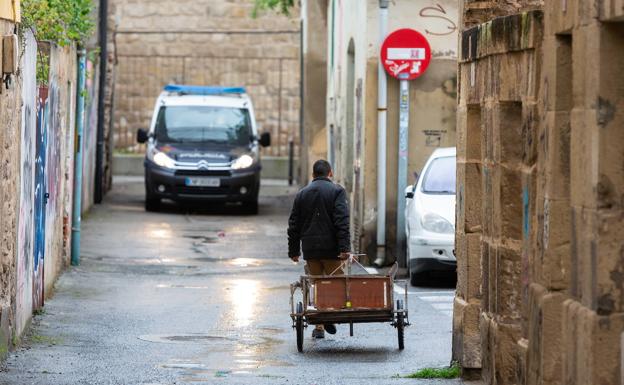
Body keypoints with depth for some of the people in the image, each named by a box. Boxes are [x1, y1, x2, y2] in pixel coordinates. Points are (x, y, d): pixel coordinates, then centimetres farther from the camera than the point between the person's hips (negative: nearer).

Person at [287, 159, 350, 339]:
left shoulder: (302, 194, 13)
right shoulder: (337, 191, -1)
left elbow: (294, 225, 14)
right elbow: (342, 221, -12)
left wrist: (294, 250, 19)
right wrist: (344, 247, -15)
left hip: (310, 250, 4)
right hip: (331, 249, -4)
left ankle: (318, 327, 8)